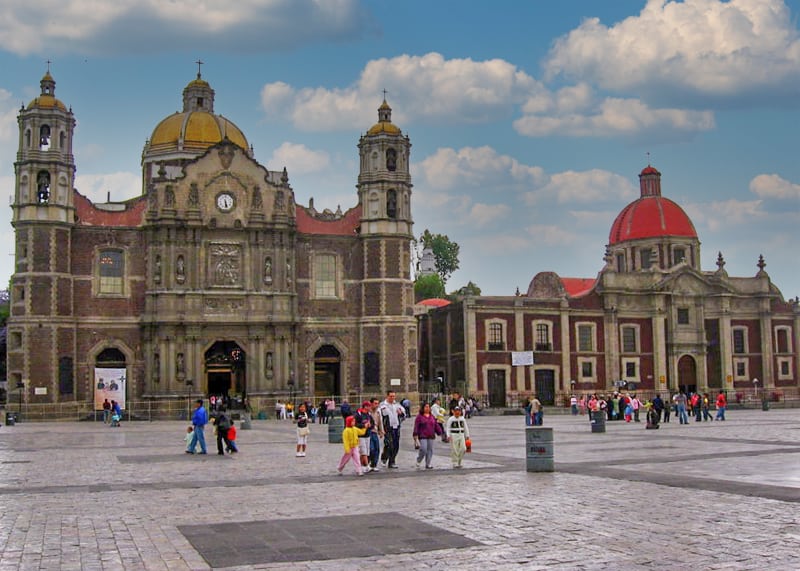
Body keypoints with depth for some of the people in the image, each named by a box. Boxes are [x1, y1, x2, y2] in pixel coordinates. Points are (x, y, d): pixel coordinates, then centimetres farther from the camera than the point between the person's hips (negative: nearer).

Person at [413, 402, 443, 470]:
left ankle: (428, 464, 10)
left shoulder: (432, 417, 15)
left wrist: (440, 432, 12)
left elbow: (436, 426, 18)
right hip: (422, 437, -5)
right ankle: (418, 462, 9)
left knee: (430, 450, 3)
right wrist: (415, 436, -9)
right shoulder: (419, 417, -2)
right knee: (423, 450, -13)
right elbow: (416, 427, -4)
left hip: (431, 437, 5)